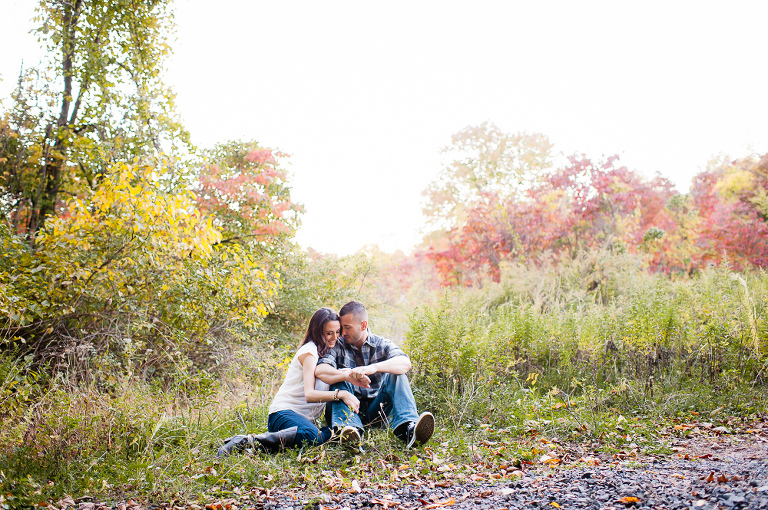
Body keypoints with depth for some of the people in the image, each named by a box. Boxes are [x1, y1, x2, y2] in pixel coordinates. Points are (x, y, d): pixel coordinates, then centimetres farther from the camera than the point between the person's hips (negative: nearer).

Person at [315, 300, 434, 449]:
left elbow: (405, 363, -21)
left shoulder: (382, 345, 1)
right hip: (351, 409, 0)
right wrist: (349, 376, -38)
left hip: (377, 411, 0)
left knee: (396, 375, -20)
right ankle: (349, 427, -48)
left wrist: (373, 368, -38)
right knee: (340, 379, -22)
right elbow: (320, 371, -19)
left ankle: (409, 429, -43)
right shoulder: (338, 346, 2)